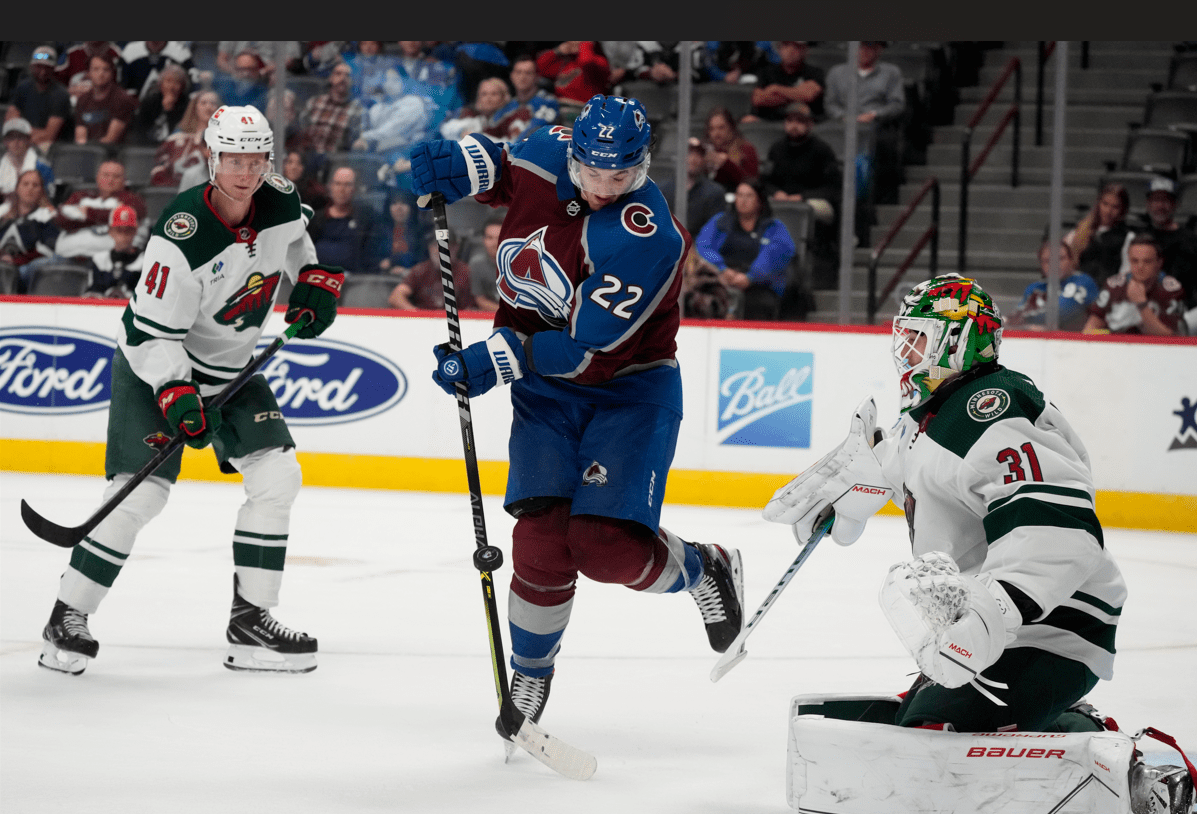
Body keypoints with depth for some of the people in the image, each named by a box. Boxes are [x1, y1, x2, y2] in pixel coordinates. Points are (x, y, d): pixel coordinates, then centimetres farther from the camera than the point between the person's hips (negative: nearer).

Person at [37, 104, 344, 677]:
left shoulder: (281, 202, -11)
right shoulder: (182, 238, -30)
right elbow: (152, 333, -26)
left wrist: (314, 283, 4)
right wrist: (175, 395, -35)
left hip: (231, 366, 7)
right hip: (154, 365, -6)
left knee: (276, 476, -5)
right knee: (140, 493, -15)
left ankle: (251, 620, 3)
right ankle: (67, 619, -2)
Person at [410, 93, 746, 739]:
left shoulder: (648, 238, -26)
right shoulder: (549, 154, -7)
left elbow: (589, 351, -28)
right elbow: (502, 167, 19)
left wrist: (493, 361, -28)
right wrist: (456, 165, -3)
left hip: (627, 389, -4)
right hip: (546, 393, 4)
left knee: (606, 545, -17)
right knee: (544, 537, -11)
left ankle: (702, 570, 16)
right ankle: (530, 675, 11)